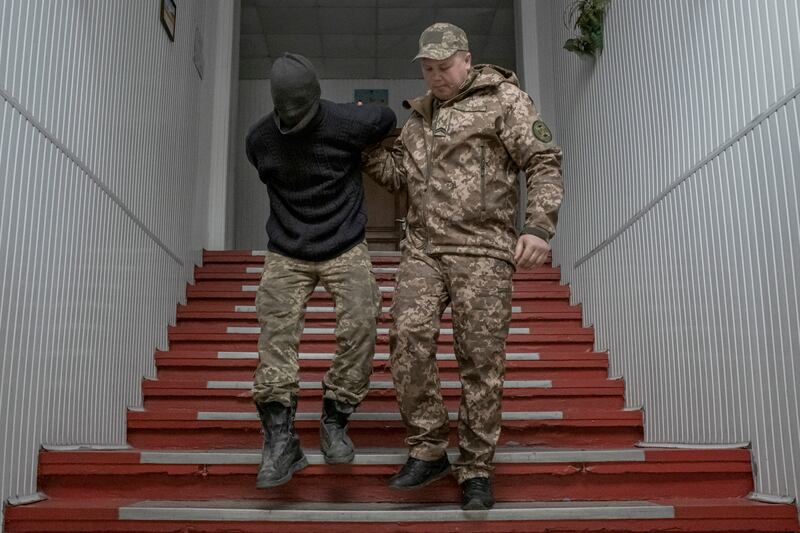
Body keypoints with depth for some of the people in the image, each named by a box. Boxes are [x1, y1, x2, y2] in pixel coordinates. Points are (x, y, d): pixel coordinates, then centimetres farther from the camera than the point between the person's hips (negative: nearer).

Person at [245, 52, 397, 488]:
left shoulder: (347, 124, -12)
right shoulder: (260, 140, -3)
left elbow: (387, 118, 10)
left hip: (345, 250, -1)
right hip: (286, 255, 2)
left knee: (359, 327, -16)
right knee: (276, 336, -11)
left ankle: (334, 423, 2)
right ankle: (280, 441, -5)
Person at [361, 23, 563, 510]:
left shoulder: (504, 98, 4)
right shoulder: (420, 115, 22)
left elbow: (543, 163, -4)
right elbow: (395, 173, 23)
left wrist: (540, 227, -16)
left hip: (482, 250, -4)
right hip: (422, 249, 5)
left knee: (481, 359, -3)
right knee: (409, 337, -12)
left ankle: (476, 471, 8)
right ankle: (429, 450, 2)